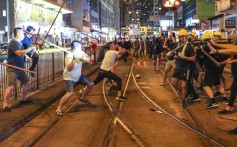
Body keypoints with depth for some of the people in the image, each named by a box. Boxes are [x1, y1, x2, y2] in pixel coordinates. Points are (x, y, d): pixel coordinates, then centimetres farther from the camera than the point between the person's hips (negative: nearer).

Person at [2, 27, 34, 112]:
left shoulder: (19, 43, 13)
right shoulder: (13, 43, -16)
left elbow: (22, 54, 21)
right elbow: (19, 53, -30)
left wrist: (29, 51, 5)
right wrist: (30, 49, -22)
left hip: (20, 68, 10)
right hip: (12, 69, -9)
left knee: (27, 83, 16)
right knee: (11, 87, -16)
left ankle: (23, 99, 31)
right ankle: (5, 105, -7)